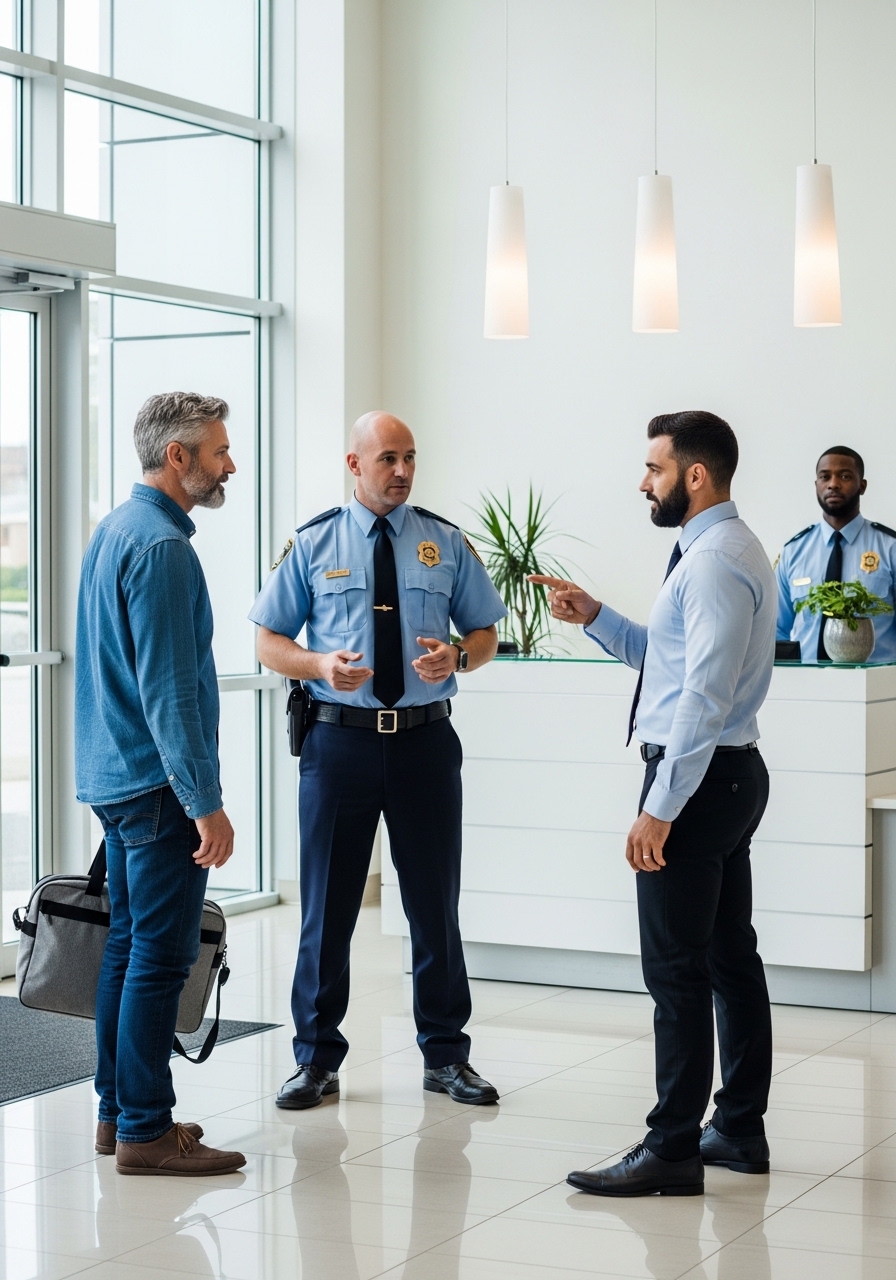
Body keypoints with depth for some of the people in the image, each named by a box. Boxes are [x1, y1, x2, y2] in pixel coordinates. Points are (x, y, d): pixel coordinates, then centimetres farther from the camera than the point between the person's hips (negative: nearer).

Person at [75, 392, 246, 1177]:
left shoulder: (113, 531, 15)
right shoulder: (162, 546, -17)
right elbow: (169, 690, -22)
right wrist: (207, 803, -21)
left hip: (115, 778, 10)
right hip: (158, 785, -10)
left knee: (129, 948, 14)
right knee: (162, 956, -6)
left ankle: (119, 1112, 21)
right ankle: (145, 1131, -3)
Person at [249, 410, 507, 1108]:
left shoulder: (447, 543, 7)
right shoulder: (312, 544, 3)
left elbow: (486, 633, 11)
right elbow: (270, 640, 5)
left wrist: (458, 656, -12)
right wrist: (321, 665, -15)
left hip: (427, 740, 1)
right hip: (340, 738, -1)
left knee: (436, 902, 8)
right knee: (328, 905, 4)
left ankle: (446, 1056, 22)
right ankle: (317, 1059, 17)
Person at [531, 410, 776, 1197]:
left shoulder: (715, 562, -18)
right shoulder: (726, 551, 16)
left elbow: (704, 696, -24)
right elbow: (664, 655, 22)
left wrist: (660, 809, -23)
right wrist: (594, 617, 12)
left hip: (698, 778, -11)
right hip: (730, 776, 11)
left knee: (677, 968, -7)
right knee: (730, 956, 14)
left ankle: (673, 1152, -3)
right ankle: (741, 1130, 22)